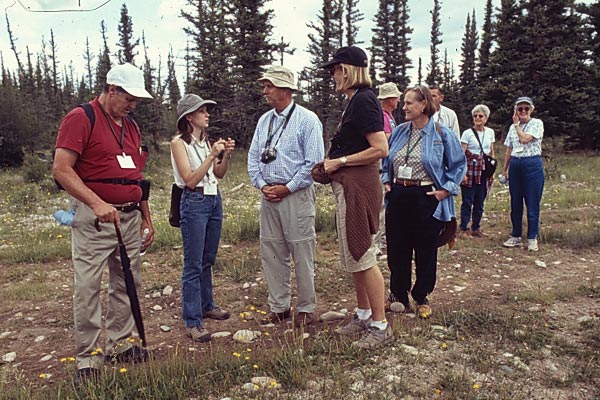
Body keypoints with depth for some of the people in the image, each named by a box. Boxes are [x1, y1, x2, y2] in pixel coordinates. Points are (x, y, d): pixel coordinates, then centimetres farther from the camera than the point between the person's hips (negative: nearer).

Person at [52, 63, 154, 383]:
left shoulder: (131, 125, 15)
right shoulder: (81, 118, -7)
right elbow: (61, 169, -15)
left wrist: (146, 217, 18)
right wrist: (97, 203, -24)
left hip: (130, 216, 7)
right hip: (94, 218, -7)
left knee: (127, 284, 12)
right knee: (88, 287, -1)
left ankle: (120, 344, 26)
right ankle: (87, 357, 11)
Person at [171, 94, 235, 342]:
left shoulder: (205, 140, 11)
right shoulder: (179, 142, -9)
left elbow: (219, 174, 14)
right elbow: (190, 180, -16)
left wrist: (226, 155, -2)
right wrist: (212, 155, -20)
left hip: (214, 200, 7)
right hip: (194, 202, -7)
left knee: (208, 260, 17)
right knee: (193, 264, -3)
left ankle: (206, 306, 33)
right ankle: (193, 322, 4)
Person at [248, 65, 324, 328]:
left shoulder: (307, 119, -5)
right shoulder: (264, 120, 14)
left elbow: (314, 162, -11)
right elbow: (253, 158, 14)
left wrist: (287, 188, -12)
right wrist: (262, 186, -1)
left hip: (296, 195, -6)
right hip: (268, 196, 6)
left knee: (302, 254, 2)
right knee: (271, 252, 10)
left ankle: (306, 308, 18)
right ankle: (279, 307, 24)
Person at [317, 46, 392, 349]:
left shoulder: (363, 101, -14)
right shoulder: (355, 100, 16)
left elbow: (381, 149, -21)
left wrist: (340, 161, -15)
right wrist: (332, 164, 8)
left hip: (358, 186, -10)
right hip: (348, 186, 10)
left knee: (363, 256, -3)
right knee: (353, 256, 17)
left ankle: (381, 326, 10)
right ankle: (363, 315, 31)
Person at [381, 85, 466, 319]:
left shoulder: (442, 134, -5)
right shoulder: (399, 132, 8)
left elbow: (459, 164, 1)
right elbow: (386, 161, 20)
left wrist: (446, 189, -7)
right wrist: (386, 181, 7)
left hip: (426, 199, -4)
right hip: (398, 198, 4)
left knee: (425, 251, 8)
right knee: (396, 249, 9)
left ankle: (422, 298, 25)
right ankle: (398, 295, 26)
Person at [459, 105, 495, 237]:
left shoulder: (490, 132, 9)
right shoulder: (467, 133, -5)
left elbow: (491, 153, 16)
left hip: (484, 170, 4)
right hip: (470, 169, -4)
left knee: (480, 201, 9)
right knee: (467, 201, -2)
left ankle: (476, 228, 19)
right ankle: (463, 229, 6)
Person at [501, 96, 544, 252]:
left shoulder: (537, 123, -2)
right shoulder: (513, 127, 12)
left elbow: (525, 139, -18)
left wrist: (517, 124, -3)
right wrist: (504, 169, 14)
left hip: (532, 165, -5)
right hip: (515, 165, 5)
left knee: (532, 203, -1)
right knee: (515, 203, 8)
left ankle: (532, 238, 8)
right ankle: (516, 236, 18)